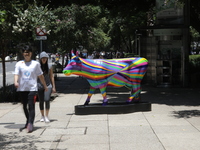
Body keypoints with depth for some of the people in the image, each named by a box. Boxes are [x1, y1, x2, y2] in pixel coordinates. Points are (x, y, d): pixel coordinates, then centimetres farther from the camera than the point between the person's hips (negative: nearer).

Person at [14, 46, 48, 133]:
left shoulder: (35, 64, 6)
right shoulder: (19, 64, 7)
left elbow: (40, 76, 12)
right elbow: (16, 74, -5)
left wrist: (45, 86, 16)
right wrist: (16, 82, -25)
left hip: (32, 88, -3)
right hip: (22, 89, 3)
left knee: (31, 106, -14)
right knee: (24, 107, 15)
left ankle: (30, 124, -19)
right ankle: (28, 121, 34)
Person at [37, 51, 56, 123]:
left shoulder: (49, 66, 4)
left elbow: (51, 77, 8)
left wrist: (53, 87, 8)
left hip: (48, 85, 0)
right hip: (39, 85, 0)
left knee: (47, 100, -14)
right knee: (41, 101, 6)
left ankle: (46, 116, -9)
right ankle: (42, 116, 20)